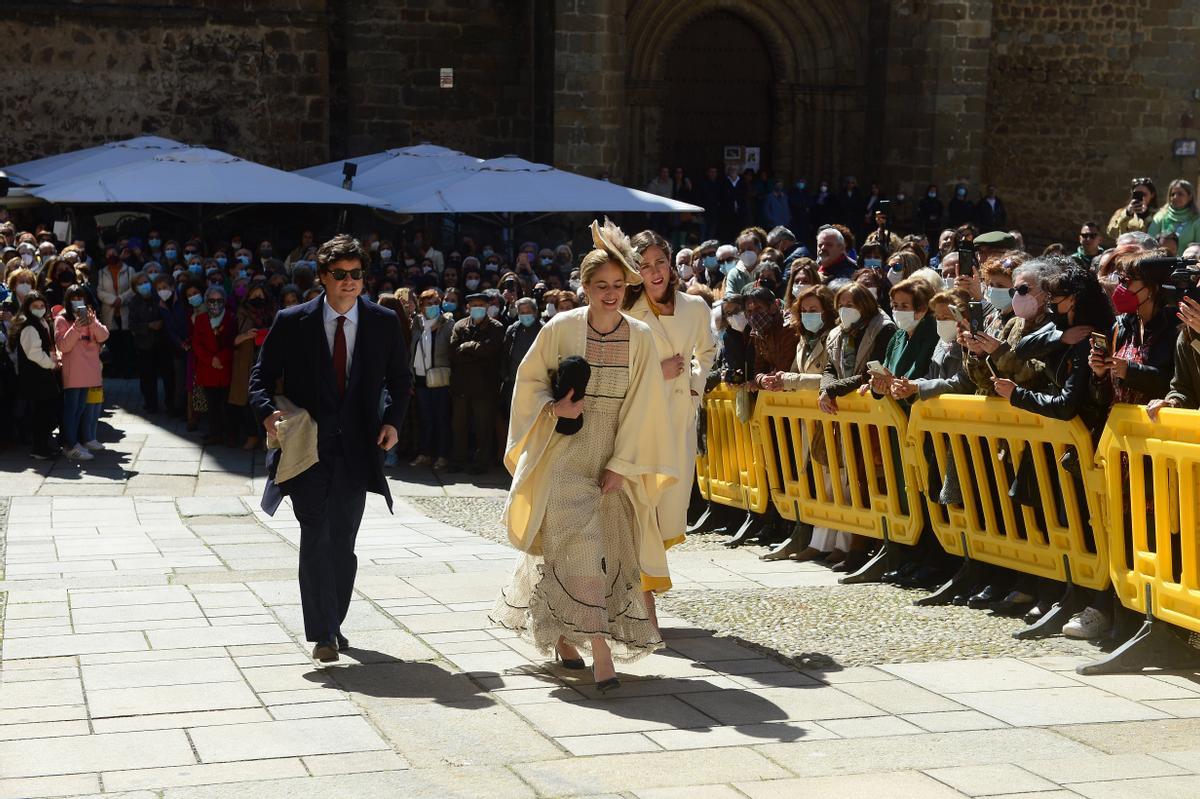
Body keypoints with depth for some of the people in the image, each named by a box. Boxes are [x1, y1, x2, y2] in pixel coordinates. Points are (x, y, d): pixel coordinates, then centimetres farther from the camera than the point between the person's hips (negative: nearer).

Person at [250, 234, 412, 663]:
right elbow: (261, 376, 3)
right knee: (316, 538, -10)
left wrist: (392, 420, -3)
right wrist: (268, 412, -17)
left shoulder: (383, 322, 3)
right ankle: (322, 634, -3)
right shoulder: (292, 322, -3)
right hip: (307, 447, -2)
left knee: (343, 543, 10)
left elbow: (400, 379, 14)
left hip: (356, 450, 2)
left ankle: (334, 623, 27)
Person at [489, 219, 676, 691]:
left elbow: (640, 407, -3)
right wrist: (553, 407, -13)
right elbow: (530, 380, 6)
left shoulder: (640, 338, -2)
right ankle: (601, 654, -15)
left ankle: (564, 635, 28)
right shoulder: (562, 328, -6)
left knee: (611, 547, 7)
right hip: (565, 454, -3)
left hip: (613, 459, 3)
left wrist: (621, 465, -8)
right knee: (580, 546, -13)